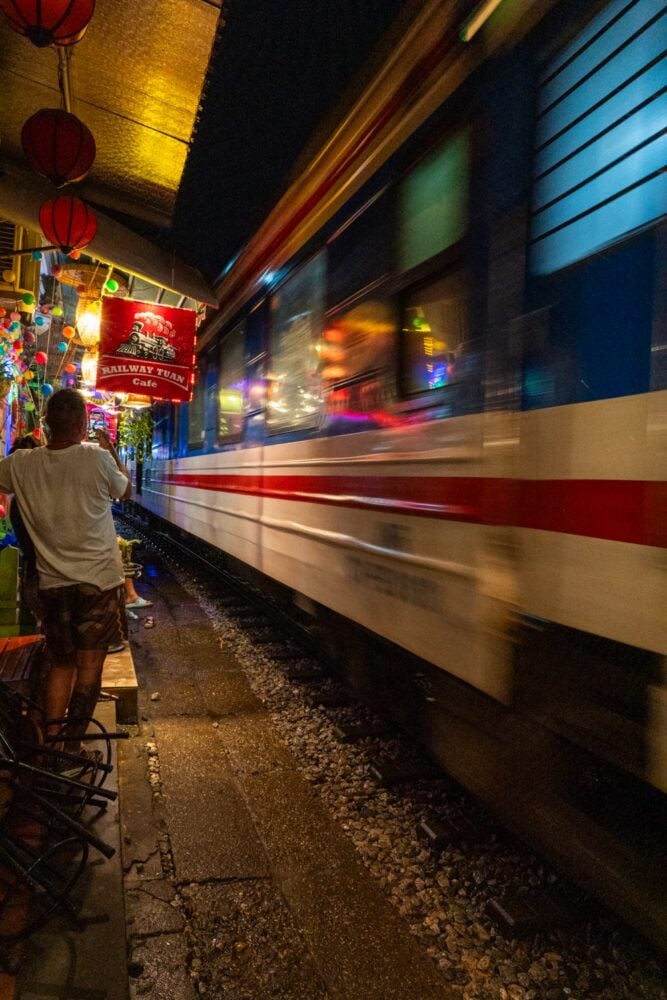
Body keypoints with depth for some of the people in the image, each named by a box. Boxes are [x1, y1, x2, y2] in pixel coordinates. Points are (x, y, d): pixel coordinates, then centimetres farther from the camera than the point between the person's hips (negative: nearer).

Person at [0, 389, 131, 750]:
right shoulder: (98, 459, -13)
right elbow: (126, 491, 7)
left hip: (53, 583, 4)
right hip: (99, 580, -3)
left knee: (61, 663, 18)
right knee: (89, 664, 8)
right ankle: (72, 743, 14)